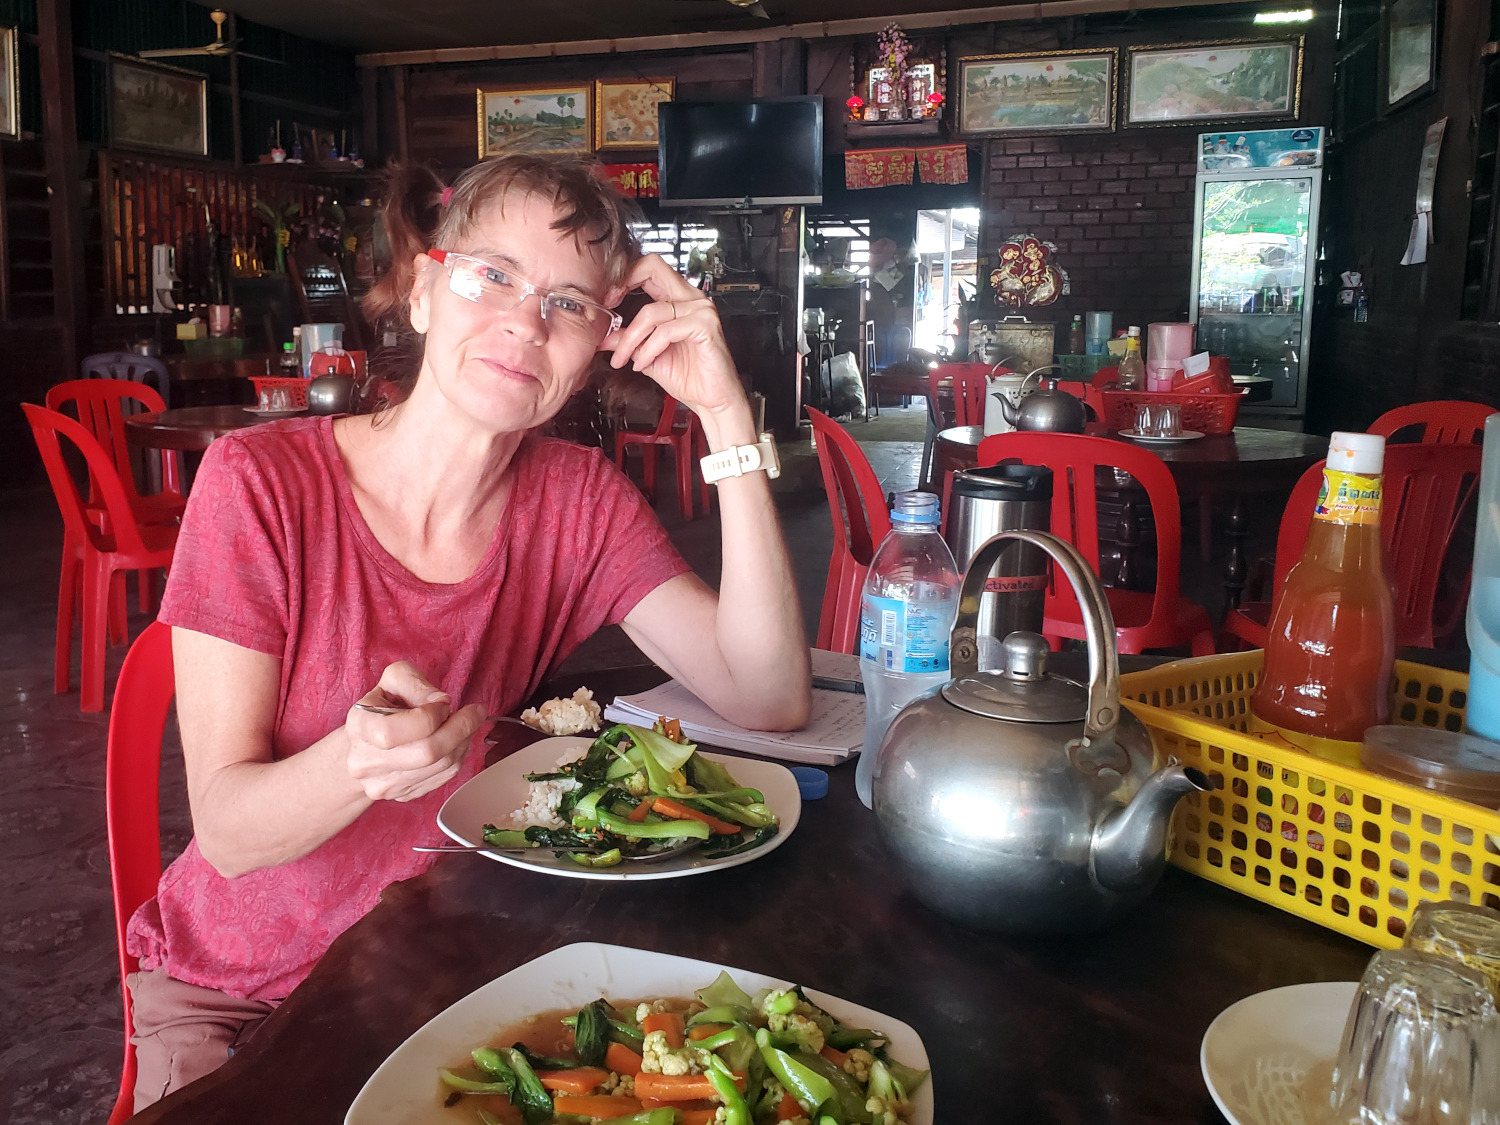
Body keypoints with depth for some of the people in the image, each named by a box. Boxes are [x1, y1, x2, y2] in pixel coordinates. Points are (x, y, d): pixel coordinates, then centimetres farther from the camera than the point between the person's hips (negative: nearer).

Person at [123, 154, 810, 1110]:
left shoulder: (578, 498, -6)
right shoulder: (259, 482, -16)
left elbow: (770, 700, -16)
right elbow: (229, 831, -16)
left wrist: (727, 416, -21)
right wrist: (359, 764, -39)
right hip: (238, 992, -2)